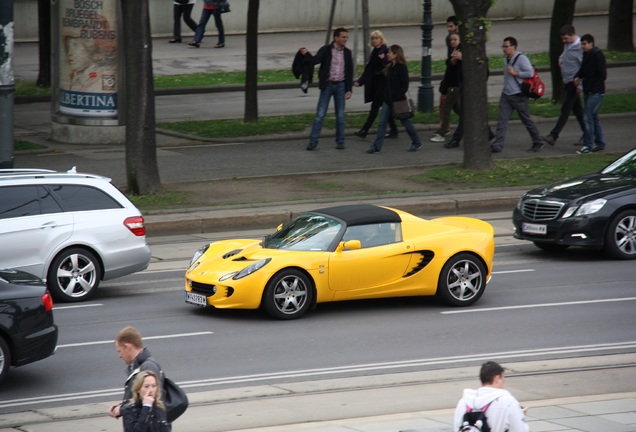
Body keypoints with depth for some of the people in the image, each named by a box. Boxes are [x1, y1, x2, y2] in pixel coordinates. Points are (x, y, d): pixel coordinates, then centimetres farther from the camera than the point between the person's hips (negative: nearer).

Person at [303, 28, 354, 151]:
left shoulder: (347, 53, 5)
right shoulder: (326, 50, -5)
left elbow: (350, 72, 7)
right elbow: (315, 61, -16)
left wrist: (349, 89, 1)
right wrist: (306, 55, -37)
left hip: (340, 85, 3)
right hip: (327, 85, -3)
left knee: (340, 115, 5)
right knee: (320, 114, -4)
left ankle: (340, 141, 14)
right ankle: (313, 141, -3)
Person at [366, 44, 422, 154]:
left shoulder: (402, 68, -13)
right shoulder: (390, 67, 11)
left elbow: (405, 85, -15)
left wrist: (398, 97, -21)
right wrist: (385, 97, 12)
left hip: (398, 100, -8)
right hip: (388, 100, 8)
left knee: (405, 122, 6)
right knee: (382, 123, 1)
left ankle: (417, 143, 21)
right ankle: (376, 147, -1)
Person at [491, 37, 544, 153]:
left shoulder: (521, 58, -13)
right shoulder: (506, 59, 13)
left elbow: (530, 73, -20)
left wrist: (515, 73, -18)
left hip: (518, 96, -7)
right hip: (506, 95, 7)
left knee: (527, 120, 5)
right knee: (502, 120, -5)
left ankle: (538, 143, 21)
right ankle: (497, 145, -9)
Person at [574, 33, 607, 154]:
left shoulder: (597, 55, -14)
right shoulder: (586, 55, 13)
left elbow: (602, 74, -16)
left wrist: (595, 87, -15)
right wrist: (577, 77, 6)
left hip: (596, 92, -9)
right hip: (588, 91, 9)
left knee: (588, 118, -12)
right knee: (594, 117, 14)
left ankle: (588, 145, -11)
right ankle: (600, 143, 22)